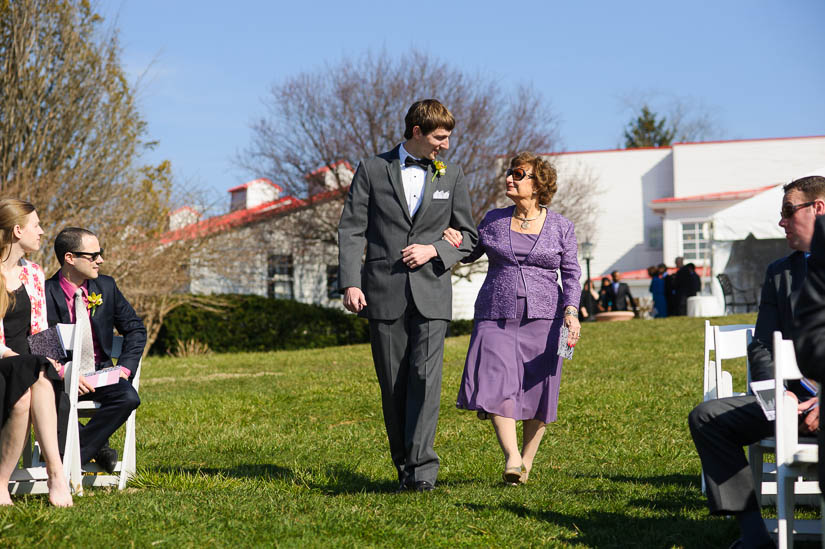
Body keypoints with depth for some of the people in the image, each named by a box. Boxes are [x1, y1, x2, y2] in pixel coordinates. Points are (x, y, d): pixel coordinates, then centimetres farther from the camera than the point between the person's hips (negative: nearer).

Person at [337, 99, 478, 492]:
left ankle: (422, 468, -17)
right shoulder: (372, 170, 5)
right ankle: (403, 467, 13)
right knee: (393, 384, 3)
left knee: (425, 375, -14)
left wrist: (434, 249, -6)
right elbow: (352, 230, 2)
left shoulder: (452, 176, 11)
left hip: (431, 291, 0)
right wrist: (350, 283, -10)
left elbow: (468, 235, 14)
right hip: (384, 292, 0)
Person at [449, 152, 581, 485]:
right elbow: (470, 253, 20)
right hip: (496, 316, 1)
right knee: (494, 383, -18)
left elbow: (571, 274, 5)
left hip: (542, 319, -1)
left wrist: (571, 312, -8)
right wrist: (452, 240, -1)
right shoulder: (494, 220, 9)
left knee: (536, 392, 1)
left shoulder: (560, 227, 4)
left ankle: (527, 462, 15)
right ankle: (512, 458, -19)